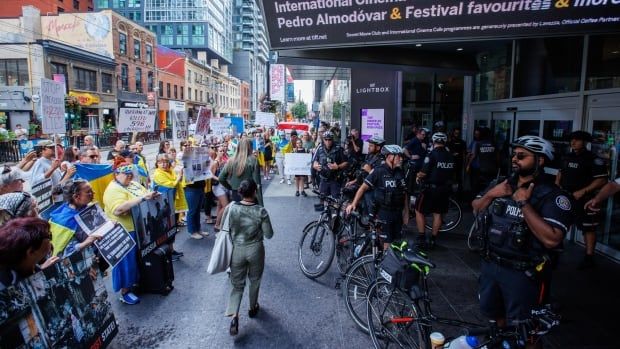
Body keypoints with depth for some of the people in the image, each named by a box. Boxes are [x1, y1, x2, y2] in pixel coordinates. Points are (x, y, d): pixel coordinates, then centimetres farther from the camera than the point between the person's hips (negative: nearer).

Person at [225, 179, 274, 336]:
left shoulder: (231, 207, -12)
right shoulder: (261, 211, -17)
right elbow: (269, 234, -9)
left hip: (237, 250, 1)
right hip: (255, 250, -1)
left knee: (237, 284, 12)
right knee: (255, 281, 23)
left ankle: (234, 314, -5)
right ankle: (253, 308, 40)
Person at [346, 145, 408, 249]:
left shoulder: (400, 172, 4)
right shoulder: (379, 171, -13)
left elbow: (404, 193, 10)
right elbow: (363, 187, -12)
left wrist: (406, 213, 12)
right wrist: (353, 204, -22)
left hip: (398, 212, 5)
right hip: (384, 212, -5)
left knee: (397, 242, 14)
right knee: (386, 243, 2)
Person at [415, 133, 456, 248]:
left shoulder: (432, 155, -14)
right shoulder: (451, 156, 4)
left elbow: (423, 173, -15)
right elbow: (451, 172, 10)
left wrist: (418, 176, 4)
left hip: (432, 188, -6)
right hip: (446, 189, 6)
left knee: (419, 211, 9)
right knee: (438, 213, 14)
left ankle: (422, 238, 8)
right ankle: (432, 240, 21)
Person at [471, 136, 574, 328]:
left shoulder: (552, 196, -16)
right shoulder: (501, 183, 3)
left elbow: (551, 239, -28)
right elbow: (476, 208, 7)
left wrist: (524, 203, -27)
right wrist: (490, 194, -12)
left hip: (522, 273, -6)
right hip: (490, 264, 6)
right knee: (491, 311, 26)